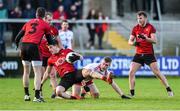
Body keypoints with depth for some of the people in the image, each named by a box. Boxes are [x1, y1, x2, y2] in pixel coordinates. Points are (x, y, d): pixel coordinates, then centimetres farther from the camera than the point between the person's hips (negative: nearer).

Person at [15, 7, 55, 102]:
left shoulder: (29, 22, 21)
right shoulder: (45, 25, 11)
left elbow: (18, 38, 18)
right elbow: (49, 40, 15)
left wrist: (17, 46, 30)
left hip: (23, 45, 5)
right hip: (33, 46, -4)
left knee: (26, 71, 19)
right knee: (38, 72, -2)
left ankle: (26, 94, 25)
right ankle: (37, 96, -11)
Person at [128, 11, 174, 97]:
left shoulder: (150, 27, -5)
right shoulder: (135, 28, 5)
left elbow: (154, 40, -14)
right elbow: (130, 41, 6)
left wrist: (145, 38, -31)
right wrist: (133, 43, -18)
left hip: (149, 54, -3)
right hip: (138, 54, 4)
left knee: (157, 72, -9)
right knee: (131, 72, -8)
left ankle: (169, 90, 0)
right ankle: (132, 93, 3)